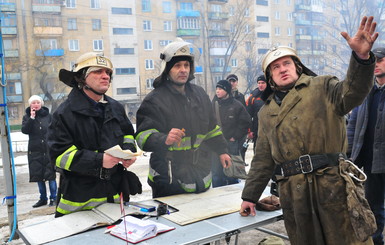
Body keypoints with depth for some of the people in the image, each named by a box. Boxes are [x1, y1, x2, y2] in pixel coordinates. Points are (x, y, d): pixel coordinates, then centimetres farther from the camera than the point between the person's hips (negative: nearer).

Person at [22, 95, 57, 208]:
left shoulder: (48, 116, 4)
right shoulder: (27, 117, 6)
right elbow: (24, 130, -9)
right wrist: (31, 118, -16)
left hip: (49, 150, -1)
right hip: (35, 151, 2)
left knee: (51, 175, -2)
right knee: (38, 175, 7)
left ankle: (53, 198, 8)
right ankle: (43, 198, 18)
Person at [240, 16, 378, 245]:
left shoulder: (322, 87, 7)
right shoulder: (266, 112, 18)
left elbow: (352, 93, -14)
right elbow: (263, 159, 19)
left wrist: (361, 56, -32)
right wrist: (250, 195, 17)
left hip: (332, 182, -4)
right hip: (293, 191, 4)